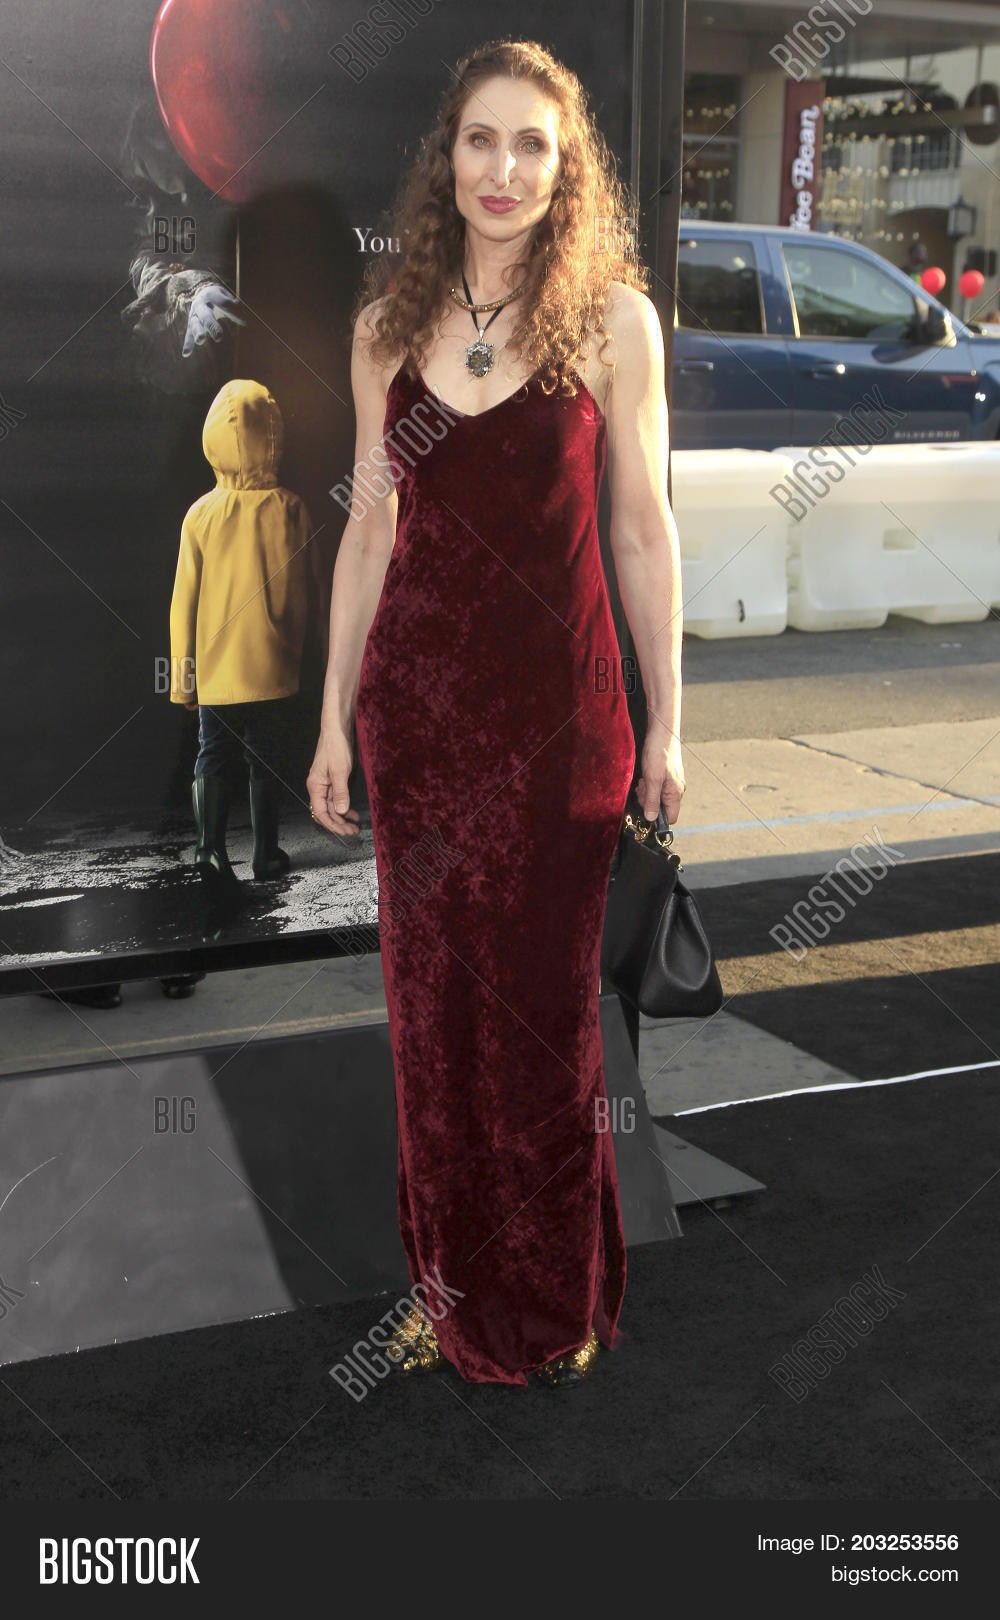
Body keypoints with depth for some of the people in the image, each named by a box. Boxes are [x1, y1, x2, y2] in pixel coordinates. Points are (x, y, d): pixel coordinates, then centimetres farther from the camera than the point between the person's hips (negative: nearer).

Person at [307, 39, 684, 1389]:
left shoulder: (613, 319, -4)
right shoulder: (390, 323, 5)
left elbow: (643, 530, -2)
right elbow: (370, 528, 9)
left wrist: (666, 726, -2)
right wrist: (335, 716, 8)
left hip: (556, 701, -3)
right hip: (417, 695, 3)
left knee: (547, 1005, 6)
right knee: (431, 997, 10)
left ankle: (557, 1302, 25)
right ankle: (452, 1283, 28)